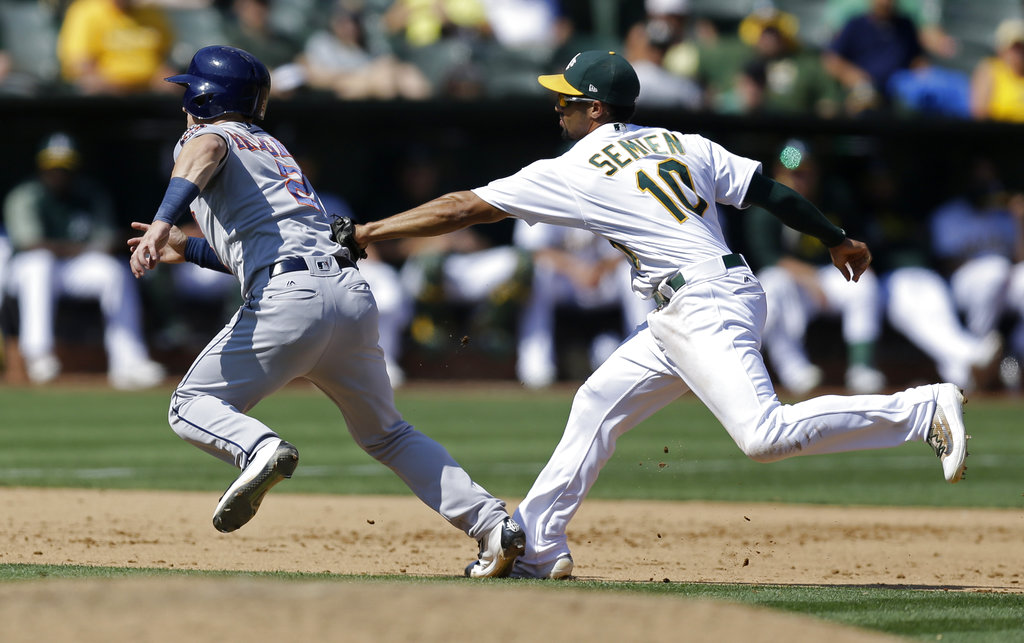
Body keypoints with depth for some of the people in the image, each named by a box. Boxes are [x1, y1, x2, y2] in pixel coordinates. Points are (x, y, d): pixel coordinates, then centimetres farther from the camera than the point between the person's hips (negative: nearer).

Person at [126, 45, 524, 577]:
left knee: (192, 408, 6)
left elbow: (207, 151, -17)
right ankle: (493, 525, 5)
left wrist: (164, 222, -31)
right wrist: (188, 249, 42)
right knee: (385, 433, 20)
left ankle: (259, 449, -26)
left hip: (289, 297, -7)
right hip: (354, 293, 7)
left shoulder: (204, 136, 10)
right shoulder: (272, 148, 33)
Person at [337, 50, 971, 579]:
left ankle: (923, 409, -19)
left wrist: (362, 234, 4)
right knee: (598, 403, 13)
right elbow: (772, 192, 11)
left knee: (765, 433, -21)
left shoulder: (574, 171, -3)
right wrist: (839, 240, 23)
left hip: (705, 304, -10)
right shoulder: (684, 145, 14)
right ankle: (538, 545, 14)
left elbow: (460, 208, -1)